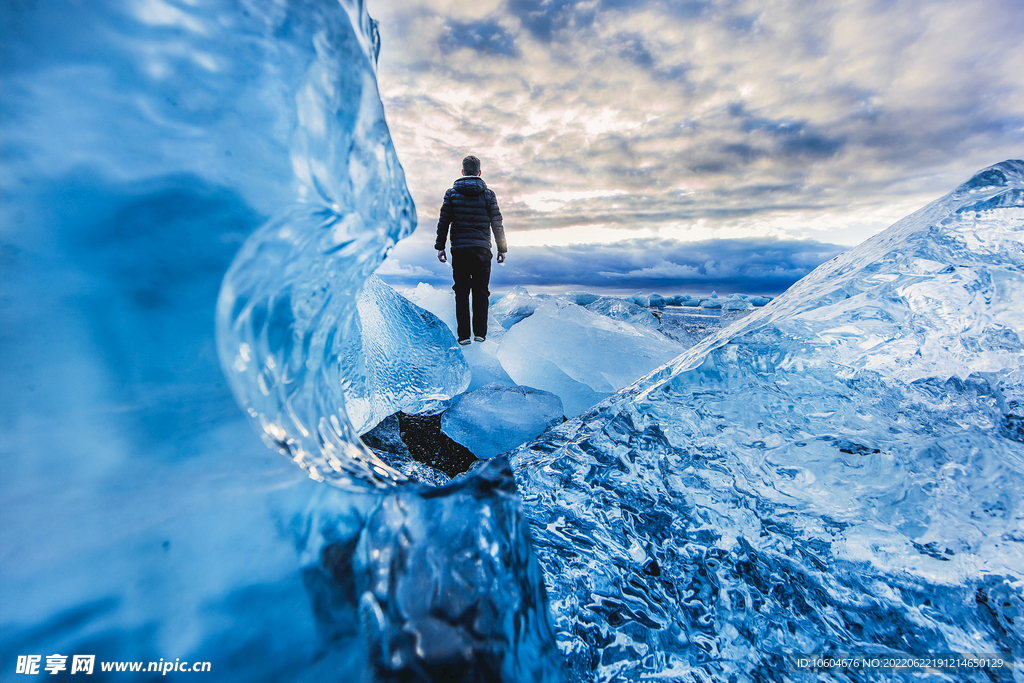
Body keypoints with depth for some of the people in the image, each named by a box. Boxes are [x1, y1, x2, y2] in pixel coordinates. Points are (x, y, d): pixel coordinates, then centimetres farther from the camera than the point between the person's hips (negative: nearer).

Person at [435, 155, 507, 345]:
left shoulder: (452, 193, 4)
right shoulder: (488, 194, 3)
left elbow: (443, 222, 2)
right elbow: (497, 224, 2)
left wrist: (440, 246, 9)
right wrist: (502, 248, 8)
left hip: (459, 250, 0)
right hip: (482, 249, 0)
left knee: (462, 292, 4)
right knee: (481, 291, 7)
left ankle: (464, 335, 3)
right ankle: (480, 333, 7)